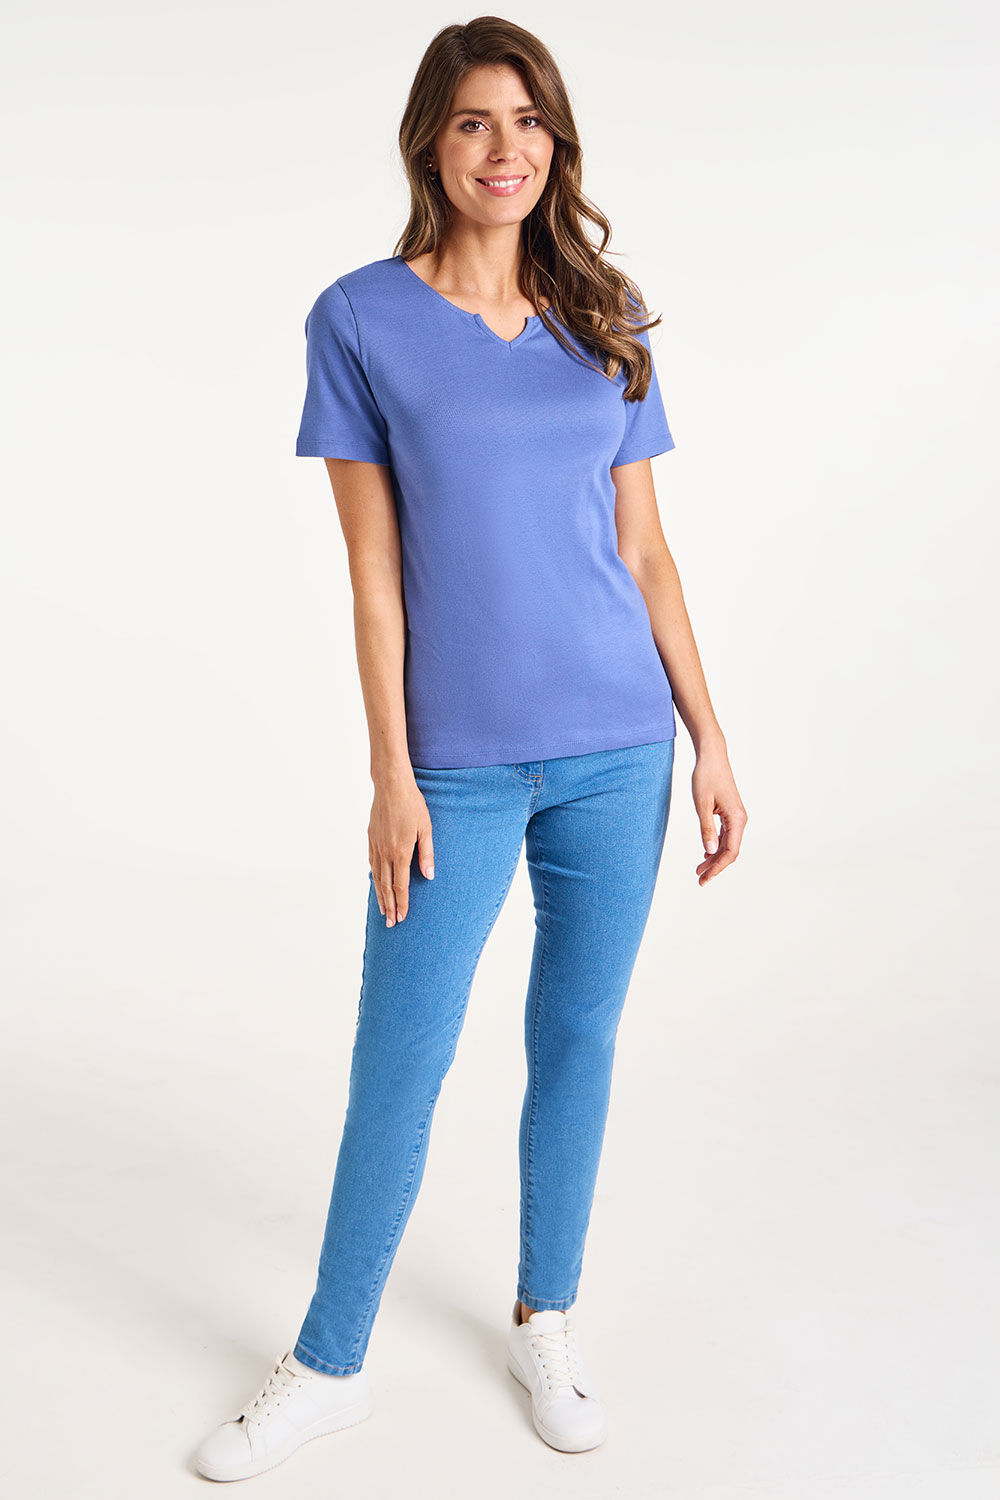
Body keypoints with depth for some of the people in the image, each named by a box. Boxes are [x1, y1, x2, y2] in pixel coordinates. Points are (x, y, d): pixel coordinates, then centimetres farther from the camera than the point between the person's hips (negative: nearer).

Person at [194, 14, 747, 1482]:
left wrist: (710, 741, 5)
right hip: (462, 762, -3)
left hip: (618, 751, 3)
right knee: (399, 1068, 3)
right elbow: (374, 568, -3)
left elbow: (644, 551, 9)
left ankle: (546, 1322, 33)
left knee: (579, 1038, 12)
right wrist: (392, 777, -6)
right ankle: (330, 1364, 24)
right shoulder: (361, 318, -1)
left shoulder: (604, 321, 8)